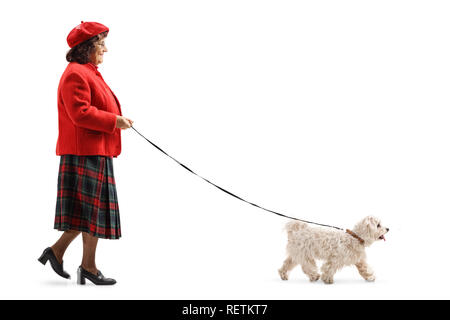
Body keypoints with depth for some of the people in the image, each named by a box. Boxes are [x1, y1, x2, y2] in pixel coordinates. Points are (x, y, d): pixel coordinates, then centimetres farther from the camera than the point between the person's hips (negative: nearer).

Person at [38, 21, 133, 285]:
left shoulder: (89, 73, 21)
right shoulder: (76, 74, -13)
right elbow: (80, 113, -22)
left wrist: (118, 120, 11)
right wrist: (114, 121, -17)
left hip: (96, 151, 11)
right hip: (86, 153, -11)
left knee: (91, 210, 12)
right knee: (92, 208, -4)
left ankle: (57, 251, 19)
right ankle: (89, 267, 5)